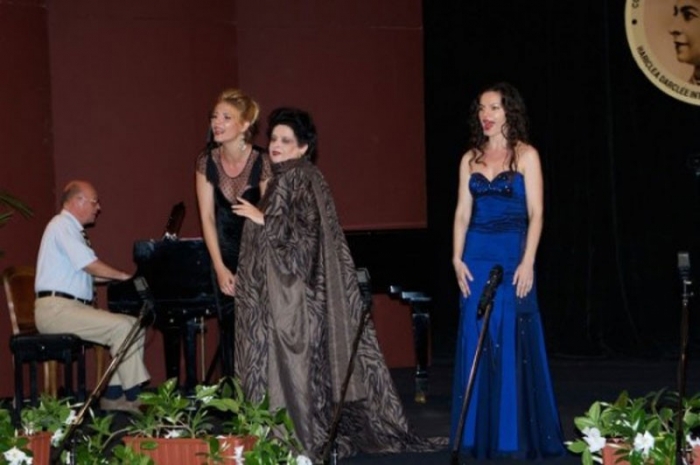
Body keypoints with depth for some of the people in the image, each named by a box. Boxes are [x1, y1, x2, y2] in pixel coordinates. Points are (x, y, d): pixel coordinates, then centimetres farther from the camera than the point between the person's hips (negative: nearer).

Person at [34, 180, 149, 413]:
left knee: (135, 324, 0)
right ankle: (135, 398, -20)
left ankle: (114, 396, -3)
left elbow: (87, 273, 22)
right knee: (122, 327, -24)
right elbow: (90, 265, -16)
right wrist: (125, 276, -6)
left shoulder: (72, 229, 23)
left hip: (76, 306, 10)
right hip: (56, 308, -10)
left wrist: (121, 278, 14)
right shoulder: (62, 225, -8)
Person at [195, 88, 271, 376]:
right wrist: (220, 269, -7)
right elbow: (207, 217, -3)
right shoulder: (207, 161, -6)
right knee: (229, 327, 2)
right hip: (226, 252, 3)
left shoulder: (261, 162, -17)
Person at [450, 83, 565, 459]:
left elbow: (536, 213, -6)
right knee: (477, 341, 4)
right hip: (477, 256, 4)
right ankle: (481, 432, 11)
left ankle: (518, 432, 5)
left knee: (513, 341, -3)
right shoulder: (471, 159, 11)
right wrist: (458, 258, -2)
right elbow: (462, 212, 9)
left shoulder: (525, 156, -1)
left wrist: (527, 262, -14)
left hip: (512, 254, -4)